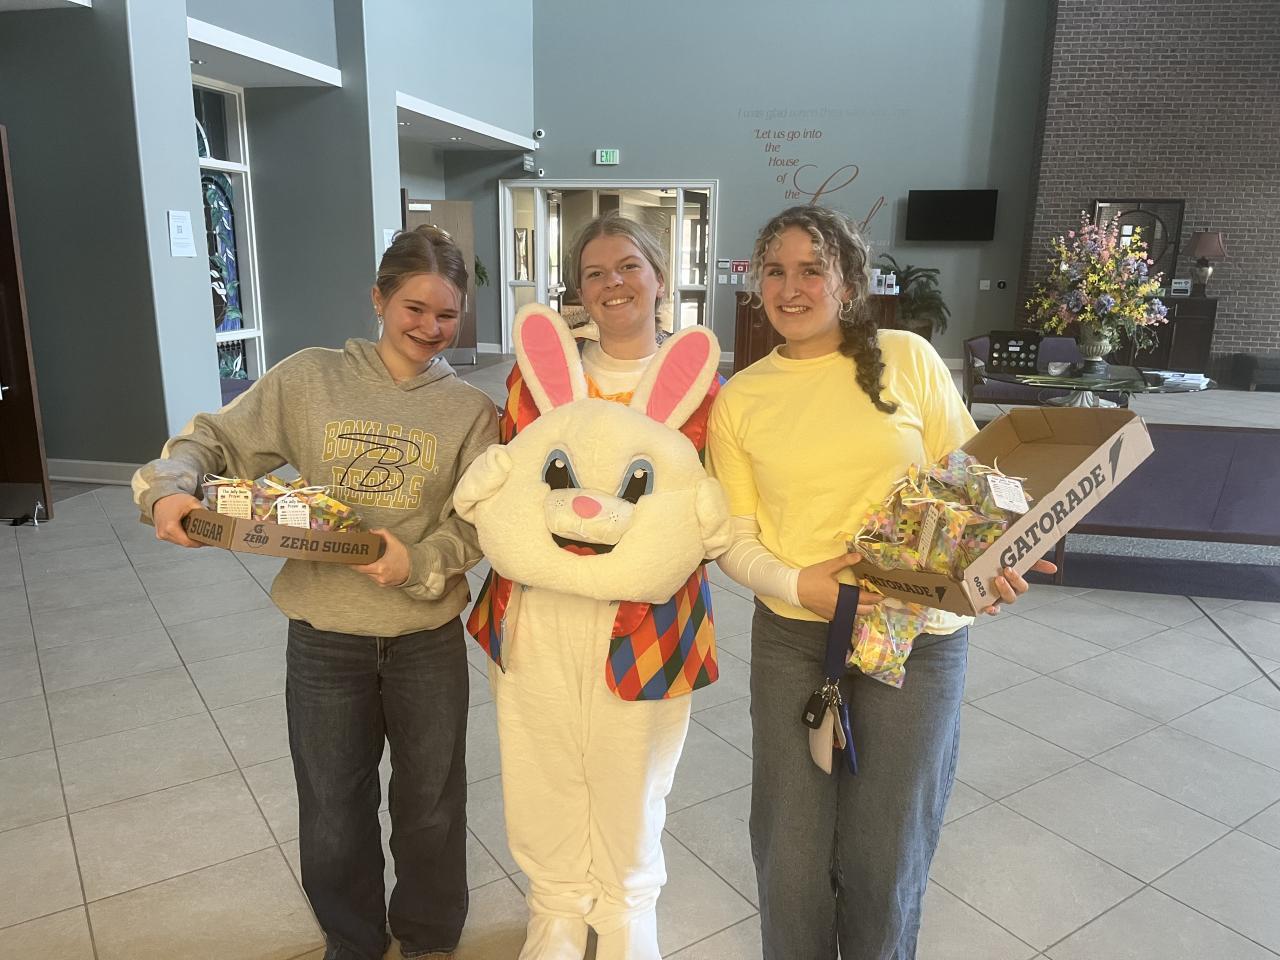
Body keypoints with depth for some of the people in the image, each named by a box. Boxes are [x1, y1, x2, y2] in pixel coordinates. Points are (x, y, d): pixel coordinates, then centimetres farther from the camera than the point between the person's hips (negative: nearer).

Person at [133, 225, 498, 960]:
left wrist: (419, 562, -24)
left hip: (428, 638, 0)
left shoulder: (471, 410, -3)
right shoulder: (310, 378, -3)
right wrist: (172, 486, -19)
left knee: (431, 802, 17)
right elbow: (215, 440, 0)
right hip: (324, 638, 0)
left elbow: (476, 522, -7)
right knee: (333, 810, 17)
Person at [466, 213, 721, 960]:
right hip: (535, 620, 3)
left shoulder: (701, 390, -1)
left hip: (639, 627, -2)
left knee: (627, 810, 15)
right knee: (542, 807, 17)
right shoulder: (537, 375, 6)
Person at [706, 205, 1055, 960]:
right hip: (791, 637, 1)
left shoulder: (907, 358, -2)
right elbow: (735, 538, 1)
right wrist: (795, 583, -17)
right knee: (790, 850, 10)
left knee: (883, 856, 10)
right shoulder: (739, 398, 2)